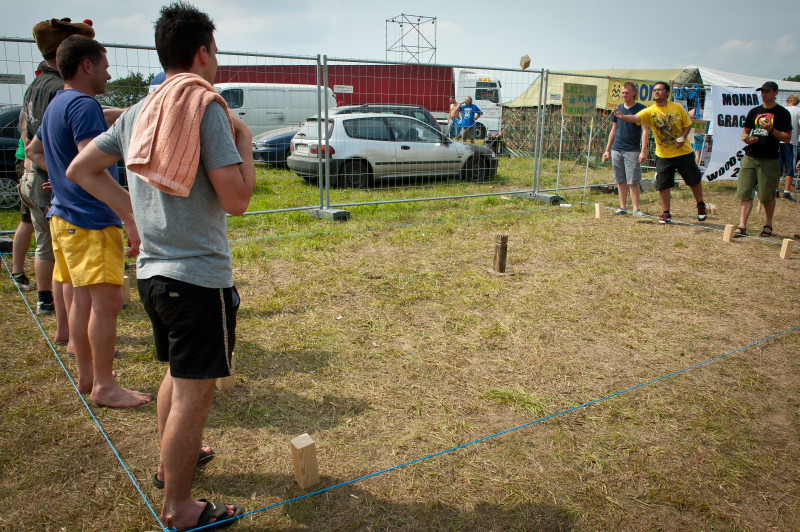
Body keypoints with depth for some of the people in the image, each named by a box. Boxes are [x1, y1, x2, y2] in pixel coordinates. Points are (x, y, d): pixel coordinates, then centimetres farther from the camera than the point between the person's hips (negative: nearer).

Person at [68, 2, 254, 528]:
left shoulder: (139, 112, 9)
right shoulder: (207, 107, -14)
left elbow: (81, 169, 18)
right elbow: (237, 199, -19)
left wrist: (134, 208, 16)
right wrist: (244, 139, -5)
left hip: (153, 271, 9)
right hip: (199, 276, -9)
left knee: (177, 375, 26)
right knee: (194, 393, 3)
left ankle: (170, 462, 45)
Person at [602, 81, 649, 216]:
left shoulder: (640, 109, -2)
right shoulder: (618, 108, 12)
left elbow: (645, 131, -5)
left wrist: (643, 151, -14)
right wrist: (607, 149, 15)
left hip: (632, 151, -5)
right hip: (616, 150, 5)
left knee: (633, 182, -6)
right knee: (621, 181, 7)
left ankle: (636, 209, 1)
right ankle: (623, 207, 14)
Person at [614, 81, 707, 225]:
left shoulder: (677, 108, -3)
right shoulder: (649, 111, -7)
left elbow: (688, 125, 5)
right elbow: (636, 118, -27)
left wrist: (683, 136, -15)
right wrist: (622, 117, -47)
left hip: (684, 152, 0)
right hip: (663, 155, 0)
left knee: (694, 180, 10)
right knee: (663, 185, -2)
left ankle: (701, 205, 34)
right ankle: (666, 213, 14)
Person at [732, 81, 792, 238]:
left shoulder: (782, 113, 0)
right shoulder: (754, 111, 13)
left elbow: (787, 138, -3)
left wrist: (771, 129, -17)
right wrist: (747, 139, -3)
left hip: (769, 160, -4)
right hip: (750, 157, 4)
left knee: (767, 196, 2)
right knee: (745, 193, -3)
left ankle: (768, 224, 21)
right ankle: (742, 226, -3)